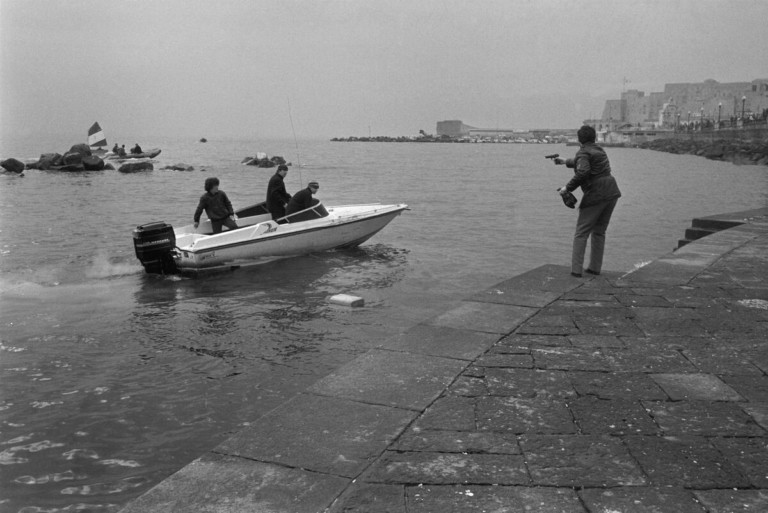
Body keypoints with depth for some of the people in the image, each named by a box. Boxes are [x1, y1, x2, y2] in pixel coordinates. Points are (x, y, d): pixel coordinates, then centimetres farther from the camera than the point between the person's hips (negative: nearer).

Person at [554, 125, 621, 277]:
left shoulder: (583, 153, -6)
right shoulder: (599, 150, 20)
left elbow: (583, 172, -25)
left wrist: (568, 188, -17)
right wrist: (566, 161, 51)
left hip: (595, 196, -7)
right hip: (612, 193, 8)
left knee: (581, 233, -1)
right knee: (599, 232, 16)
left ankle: (576, 269, -5)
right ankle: (595, 267, 16)